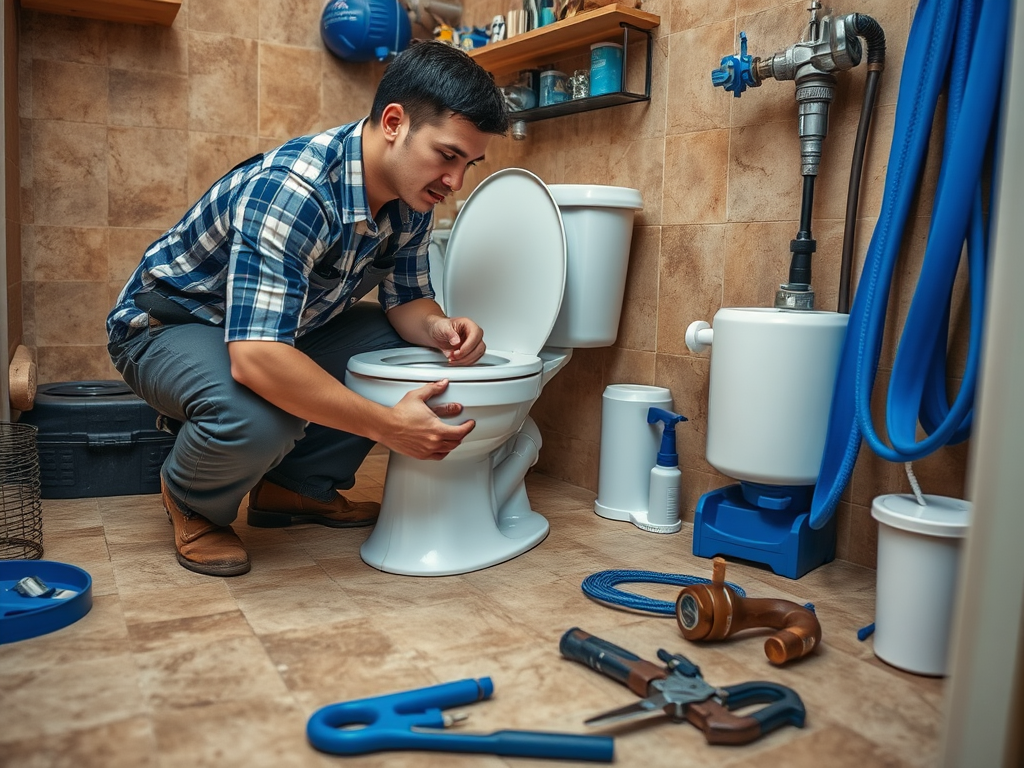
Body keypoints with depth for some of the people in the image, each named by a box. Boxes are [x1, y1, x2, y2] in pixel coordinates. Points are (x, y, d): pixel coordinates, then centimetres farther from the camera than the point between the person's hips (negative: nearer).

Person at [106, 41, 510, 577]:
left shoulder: (411, 196, -10)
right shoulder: (291, 191, -36)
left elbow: (406, 300, 1)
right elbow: (255, 357, -44)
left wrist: (438, 329, -23)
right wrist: (390, 426, -39)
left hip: (282, 326, 8)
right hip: (166, 325, -7)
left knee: (411, 348, -7)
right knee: (257, 417, -38)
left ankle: (298, 486, 6)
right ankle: (193, 502, -1)